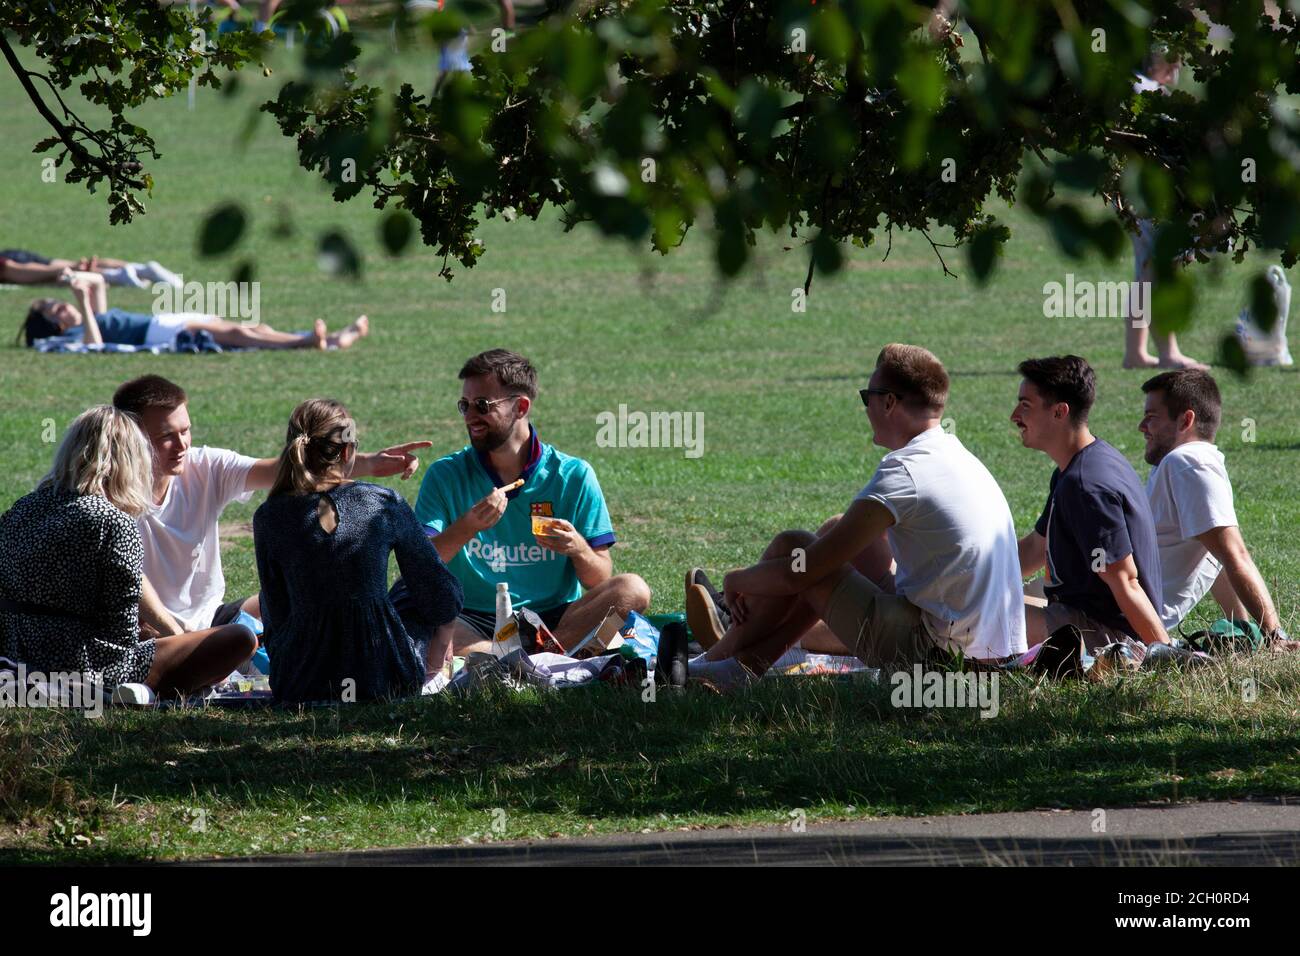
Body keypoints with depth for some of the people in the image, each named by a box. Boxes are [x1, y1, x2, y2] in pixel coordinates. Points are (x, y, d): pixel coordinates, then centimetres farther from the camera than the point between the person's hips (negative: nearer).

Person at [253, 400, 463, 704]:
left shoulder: (269, 518, -3)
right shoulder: (384, 502, -3)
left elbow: (276, 612, 4)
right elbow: (439, 589, 7)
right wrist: (440, 647, 27)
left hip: (301, 687, 0)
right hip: (385, 678, 0)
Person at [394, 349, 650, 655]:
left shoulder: (573, 476, 5)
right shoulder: (445, 475, 5)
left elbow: (600, 581, 5)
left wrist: (578, 550, -18)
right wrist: (464, 528, -22)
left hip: (554, 620, 1)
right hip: (472, 622, -1)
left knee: (632, 590, -25)